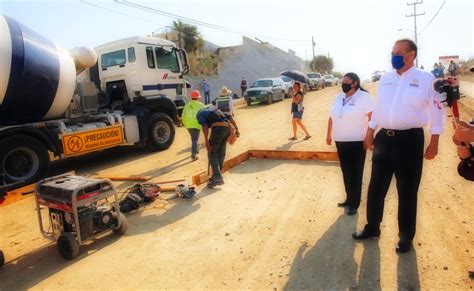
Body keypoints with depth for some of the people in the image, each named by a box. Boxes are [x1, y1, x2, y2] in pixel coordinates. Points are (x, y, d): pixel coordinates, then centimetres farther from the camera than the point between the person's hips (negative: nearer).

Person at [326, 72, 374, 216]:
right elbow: (332, 117, 16)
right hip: (340, 141, 6)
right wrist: (328, 135, 17)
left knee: (355, 173, 4)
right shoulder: (338, 98, 9)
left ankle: (354, 204, 14)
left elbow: (372, 117, -13)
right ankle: (349, 199, 27)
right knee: (346, 172, 14)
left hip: (357, 142, -6)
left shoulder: (364, 97, -9)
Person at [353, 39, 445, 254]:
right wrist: (370, 134, 15)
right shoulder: (385, 79, 9)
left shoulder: (426, 79, -4)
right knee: (376, 187, 11)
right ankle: (372, 227, 30)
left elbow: (436, 111, -2)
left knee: (407, 191, 7)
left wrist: (434, 143, -4)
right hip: (384, 138, 4)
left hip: (410, 140, -4)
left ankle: (406, 236, 25)